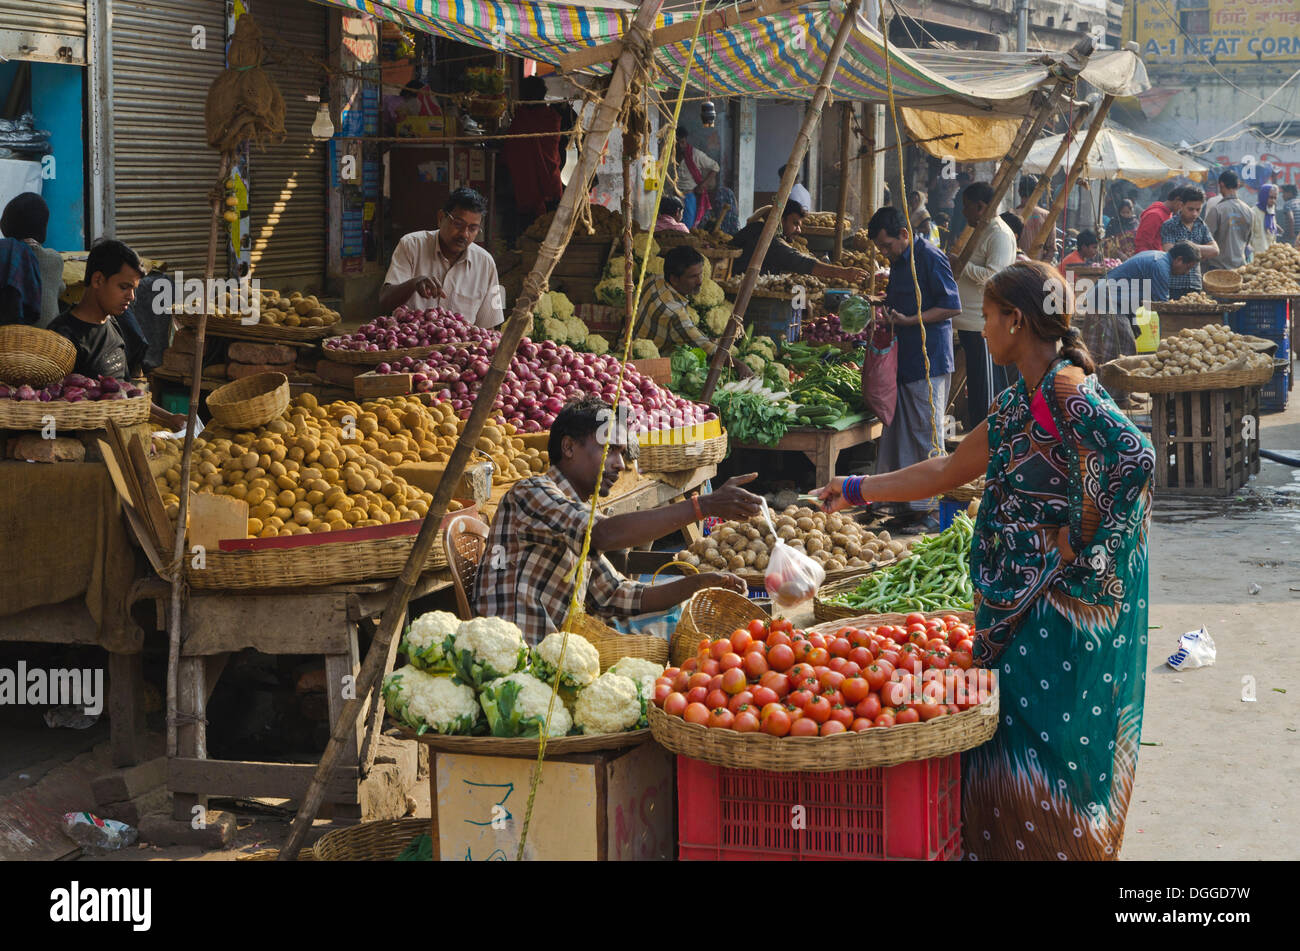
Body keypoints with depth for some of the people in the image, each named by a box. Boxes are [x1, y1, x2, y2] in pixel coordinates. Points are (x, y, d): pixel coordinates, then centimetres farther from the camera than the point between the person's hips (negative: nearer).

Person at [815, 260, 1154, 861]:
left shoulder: (1066, 389, -14)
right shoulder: (1018, 404, 16)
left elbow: (1134, 454, -28)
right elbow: (948, 472, 25)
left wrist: (1080, 541, -20)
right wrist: (856, 491, 28)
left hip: (1066, 602, -9)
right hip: (1021, 599, 9)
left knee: (1048, 738, -6)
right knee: (1011, 727, 11)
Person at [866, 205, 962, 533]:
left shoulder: (930, 258, -12)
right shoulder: (898, 261, 16)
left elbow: (952, 307, -15)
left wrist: (909, 320, -19)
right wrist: (887, 314, 9)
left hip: (928, 362, -9)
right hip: (903, 359, 9)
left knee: (927, 435, -5)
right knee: (900, 433, 9)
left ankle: (929, 511, -1)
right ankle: (911, 506, 15)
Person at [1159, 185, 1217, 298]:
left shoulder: (1201, 226, 13)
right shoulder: (1169, 226, -2)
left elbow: (1215, 251, 4)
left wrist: (1193, 246, -8)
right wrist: (1195, 252, -4)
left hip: (1195, 285, 5)